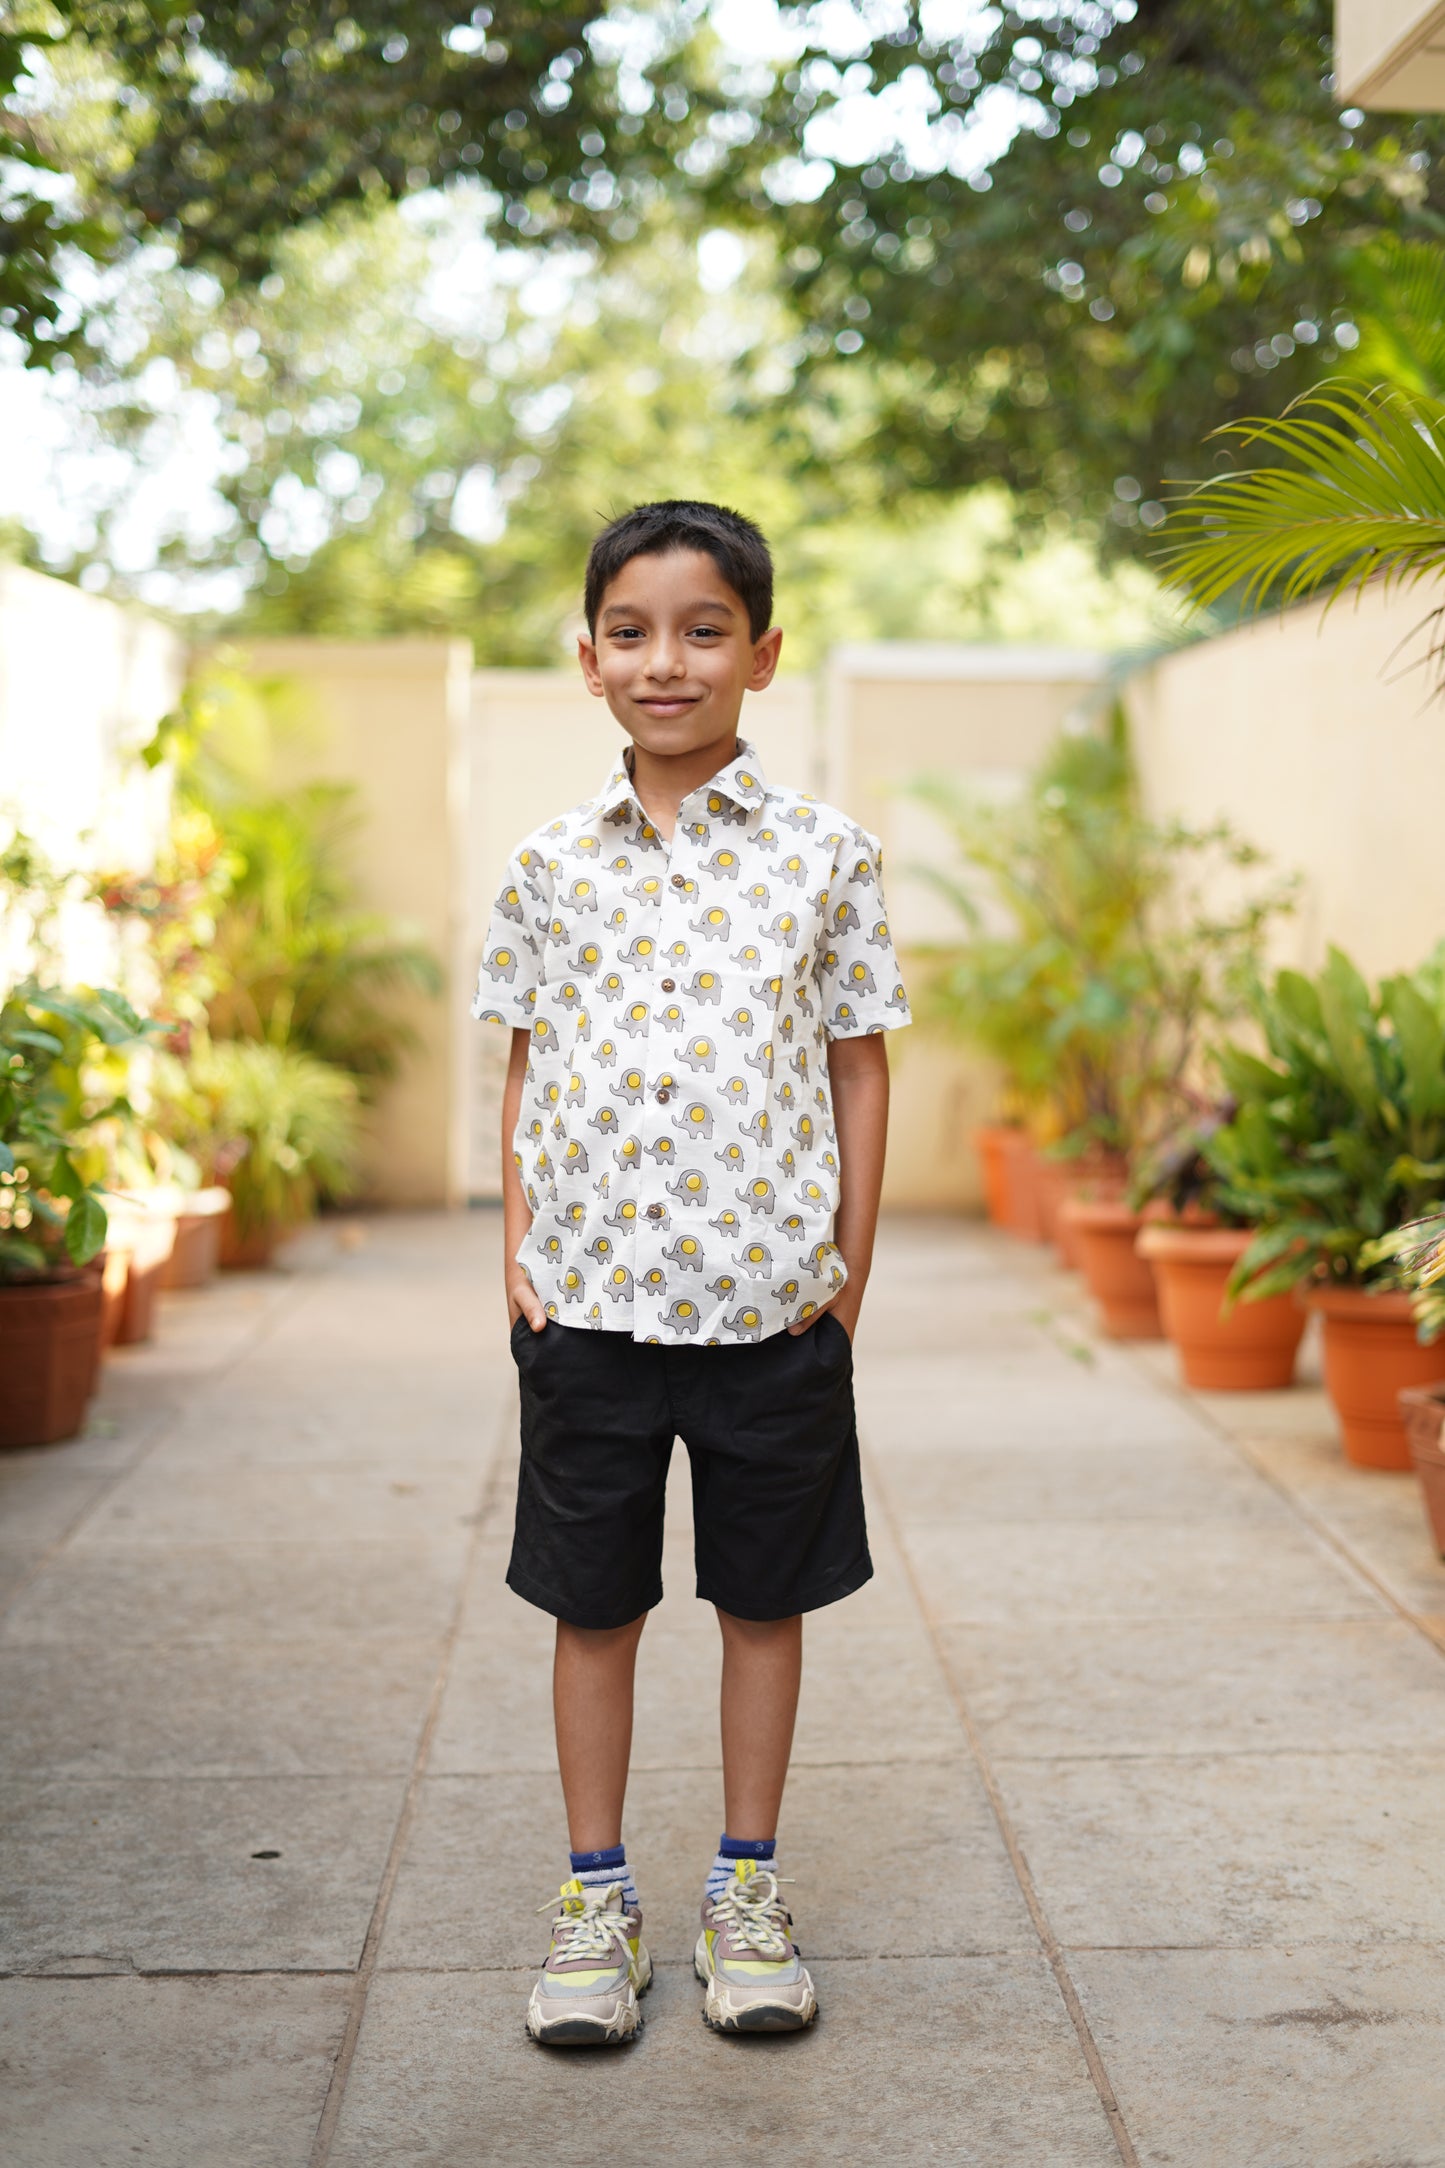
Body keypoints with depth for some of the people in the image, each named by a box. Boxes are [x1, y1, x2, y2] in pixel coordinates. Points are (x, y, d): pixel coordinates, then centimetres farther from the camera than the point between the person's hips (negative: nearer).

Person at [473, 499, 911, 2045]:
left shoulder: (824, 854, -1)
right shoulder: (552, 862, 4)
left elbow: (858, 1063, 3)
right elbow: (528, 1063, 9)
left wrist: (851, 1266, 0)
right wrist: (519, 1252, 2)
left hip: (772, 1293, -1)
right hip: (588, 1293, 1)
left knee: (764, 1595, 10)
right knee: (593, 1601, 9)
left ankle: (747, 1892, 26)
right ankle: (596, 1899, 24)